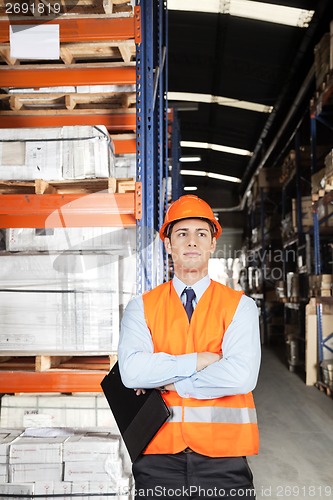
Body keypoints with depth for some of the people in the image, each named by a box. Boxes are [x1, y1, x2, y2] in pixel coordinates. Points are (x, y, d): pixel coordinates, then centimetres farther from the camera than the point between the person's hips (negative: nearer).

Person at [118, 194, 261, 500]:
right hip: (159, 457, 1)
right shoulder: (141, 307, 3)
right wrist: (198, 360, -14)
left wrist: (169, 382, -10)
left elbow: (241, 376, -16)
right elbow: (131, 371, -13)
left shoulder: (241, 306, 0)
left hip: (223, 458, 0)